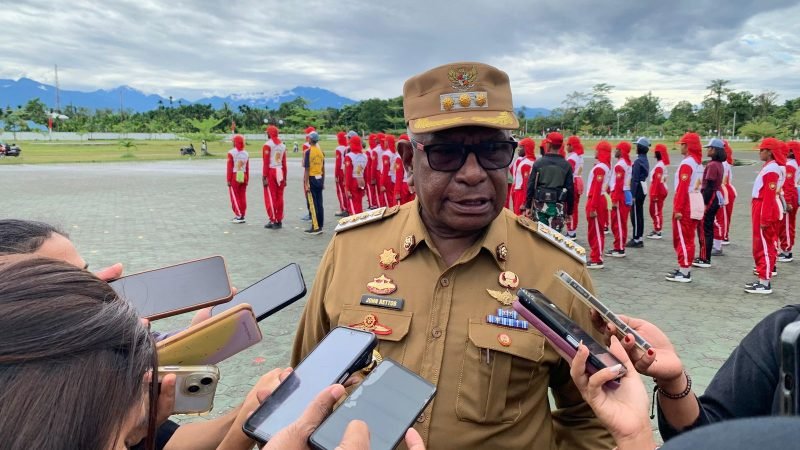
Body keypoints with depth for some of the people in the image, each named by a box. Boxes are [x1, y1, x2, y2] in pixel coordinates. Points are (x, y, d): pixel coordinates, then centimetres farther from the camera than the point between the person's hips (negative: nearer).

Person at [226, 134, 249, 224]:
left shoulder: (231, 152, -10)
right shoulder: (246, 153, 6)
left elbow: (230, 168, -11)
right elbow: (247, 169, 8)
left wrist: (228, 180, -6)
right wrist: (247, 180, 14)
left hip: (234, 177, -5)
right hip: (243, 177, 5)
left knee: (235, 197, 2)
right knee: (242, 197, 8)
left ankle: (239, 216, -1)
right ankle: (241, 215, 14)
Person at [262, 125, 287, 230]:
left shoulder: (267, 145, -7)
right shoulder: (282, 145, 10)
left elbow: (266, 163, -11)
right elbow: (284, 164, 11)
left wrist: (264, 177, -10)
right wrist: (285, 178, 15)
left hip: (271, 172, -5)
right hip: (280, 173, 5)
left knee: (270, 197, -1)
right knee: (279, 197, 9)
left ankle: (273, 221, -2)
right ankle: (279, 220, 13)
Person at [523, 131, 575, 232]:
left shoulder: (538, 163, -2)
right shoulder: (566, 165, -1)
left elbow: (531, 186, -2)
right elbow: (570, 189, 1)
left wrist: (528, 206, 5)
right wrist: (569, 211, 9)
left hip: (540, 204, 0)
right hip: (558, 206, 0)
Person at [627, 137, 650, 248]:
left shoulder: (638, 161, -17)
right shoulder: (645, 160, 13)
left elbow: (635, 179, -19)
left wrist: (632, 194, -19)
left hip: (638, 189, -9)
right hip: (643, 188, 9)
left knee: (635, 215, -4)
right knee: (639, 214, 13)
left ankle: (636, 240, 0)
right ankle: (639, 238, 19)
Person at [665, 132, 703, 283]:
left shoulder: (686, 163, -16)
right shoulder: (698, 163, 13)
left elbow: (682, 187, -21)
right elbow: (698, 185, 15)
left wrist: (678, 208, -21)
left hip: (686, 204, -9)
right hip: (695, 203, 9)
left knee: (682, 238, -3)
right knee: (688, 238, 15)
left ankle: (684, 273, 1)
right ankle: (685, 268, 23)